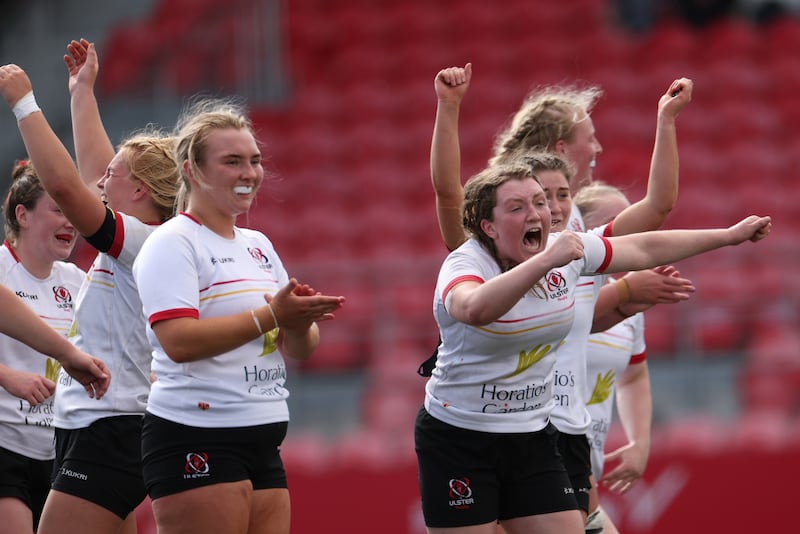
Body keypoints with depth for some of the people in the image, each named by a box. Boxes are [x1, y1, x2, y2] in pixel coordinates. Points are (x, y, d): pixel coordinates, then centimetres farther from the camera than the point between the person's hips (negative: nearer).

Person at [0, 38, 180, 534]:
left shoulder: (141, 242, -12)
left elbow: (64, 184, -23)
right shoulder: (132, 243, 15)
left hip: (106, 434, -10)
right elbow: (93, 175, 29)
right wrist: (82, 92, 36)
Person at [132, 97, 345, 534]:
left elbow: (300, 349, 17)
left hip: (262, 444, 8)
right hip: (196, 442, -8)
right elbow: (178, 341, -21)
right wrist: (271, 316, -23)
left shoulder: (258, 246, 18)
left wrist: (300, 321, -7)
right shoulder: (172, 243, -6)